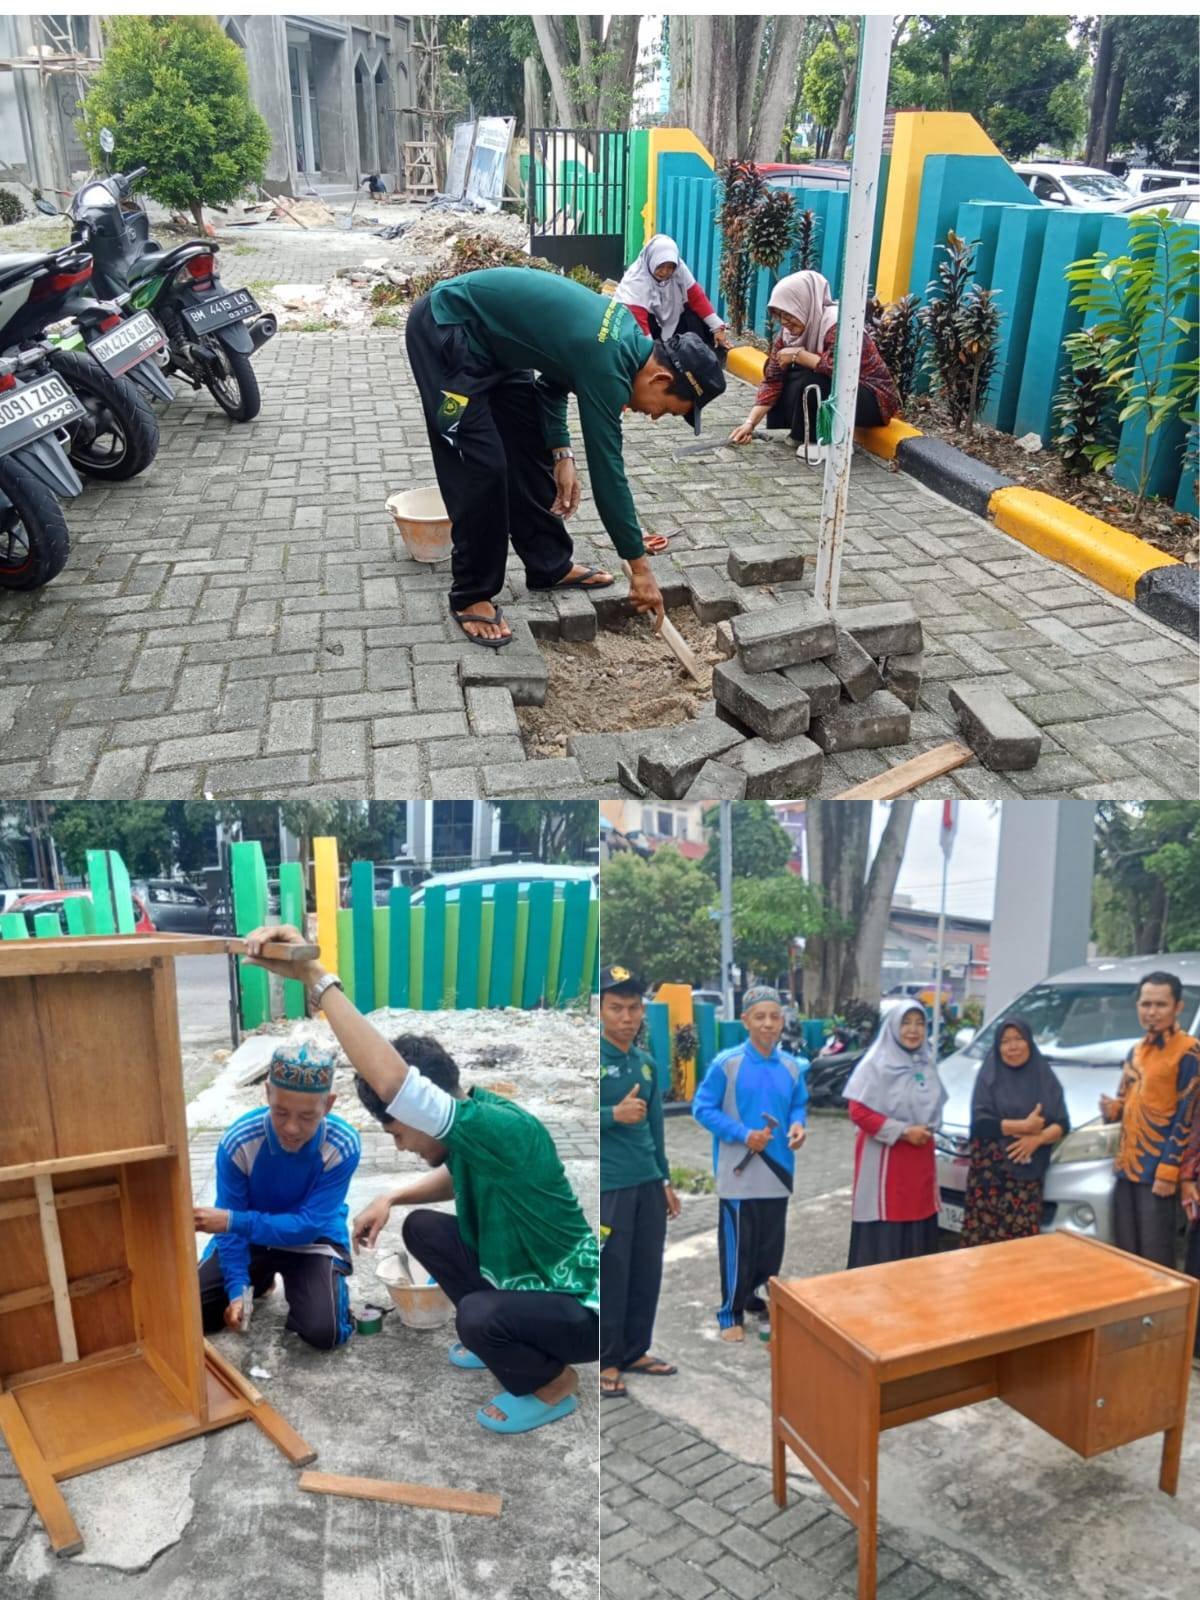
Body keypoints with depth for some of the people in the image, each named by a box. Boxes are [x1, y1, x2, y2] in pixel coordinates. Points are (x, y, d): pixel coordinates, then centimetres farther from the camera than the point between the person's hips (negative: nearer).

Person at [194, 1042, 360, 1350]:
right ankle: (259, 1281, 19)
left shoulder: (343, 1147, -29)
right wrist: (237, 1289, -27)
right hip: (249, 1235, 2)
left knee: (323, 1332, -23)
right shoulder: (238, 1142, -26)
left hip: (313, 1241, -2)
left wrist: (233, 1221, -36)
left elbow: (308, 1226, -28)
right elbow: (230, 1225, -16)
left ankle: (299, 1287, 12)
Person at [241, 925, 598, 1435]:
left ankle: (553, 1383, 0)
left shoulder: (502, 1130, -34)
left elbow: (391, 1080, -49)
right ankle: (499, 1337, 22)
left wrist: (314, 976, -50)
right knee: (421, 1229, 5)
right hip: (521, 1276, 9)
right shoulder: (472, 1120, -6)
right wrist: (391, 1198, 0)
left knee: (476, 1316, -32)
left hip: (581, 1307, -9)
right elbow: (456, 1176, 19)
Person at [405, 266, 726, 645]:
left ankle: (551, 566, 22)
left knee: (529, 446, 11)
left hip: (485, 335, 10)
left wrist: (561, 453, 0)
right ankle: (471, 596, 2)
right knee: (482, 465, -12)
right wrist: (639, 566, -18)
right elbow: (606, 470, -24)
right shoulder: (608, 363, -27)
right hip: (444, 329, -10)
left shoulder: (625, 333, 1)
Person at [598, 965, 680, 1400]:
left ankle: (635, 1351, 29)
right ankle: (606, 1361, 18)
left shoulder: (647, 1063, 9)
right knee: (609, 1277, 3)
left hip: (647, 1184, 7)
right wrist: (614, 1114, -28)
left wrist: (665, 1179, 20)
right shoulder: (595, 1059, -11)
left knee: (647, 1274, 14)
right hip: (608, 1186, -6)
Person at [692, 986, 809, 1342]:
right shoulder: (726, 1063, -12)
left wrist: (798, 1124, -8)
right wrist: (743, 1134, -18)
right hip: (739, 1173, -5)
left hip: (778, 1171, 5)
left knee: (772, 1245, 15)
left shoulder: (792, 1066, 2)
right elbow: (702, 1108, -9)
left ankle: (758, 1298, 35)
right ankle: (731, 1314, 17)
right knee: (738, 1247, 2)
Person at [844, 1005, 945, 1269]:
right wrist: (903, 1131, -15)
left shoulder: (926, 1064, 11)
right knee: (882, 1235, -6)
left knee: (918, 1232, 7)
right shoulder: (876, 1064, -10)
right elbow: (858, 1111, -14)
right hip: (884, 1159, -6)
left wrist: (928, 1129, 5)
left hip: (920, 1158, 6)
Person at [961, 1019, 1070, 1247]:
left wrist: (1037, 1139, -14)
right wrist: (1024, 1126, -12)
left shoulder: (1045, 1077, 9)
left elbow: (1063, 1125, 3)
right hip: (990, 1174, -2)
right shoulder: (989, 1077, 2)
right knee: (985, 1239, -6)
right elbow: (980, 1123, -9)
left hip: (1028, 1175, 2)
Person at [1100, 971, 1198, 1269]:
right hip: (1127, 1166, 7)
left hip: (1156, 1171, -7)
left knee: (1155, 1260, -2)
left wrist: (1168, 1171, -16)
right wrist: (1111, 1109, -2)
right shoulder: (1136, 1050, 14)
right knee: (1125, 1255, 12)